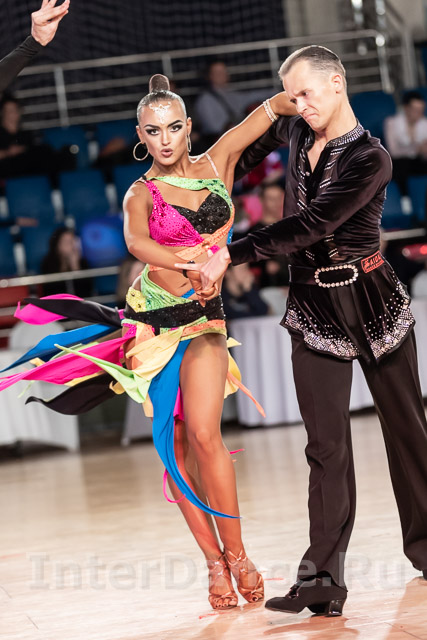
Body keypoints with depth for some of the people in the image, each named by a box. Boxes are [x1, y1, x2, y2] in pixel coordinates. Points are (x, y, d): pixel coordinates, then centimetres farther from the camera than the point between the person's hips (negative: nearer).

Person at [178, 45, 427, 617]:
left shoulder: (370, 159, -14)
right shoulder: (294, 131, 5)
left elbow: (307, 225, -21)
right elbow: (255, 144, 29)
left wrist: (231, 255, -23)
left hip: (370, 297, -4)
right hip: (312, 306, 4)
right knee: (326, 443, -3)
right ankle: (323, 580, -9)